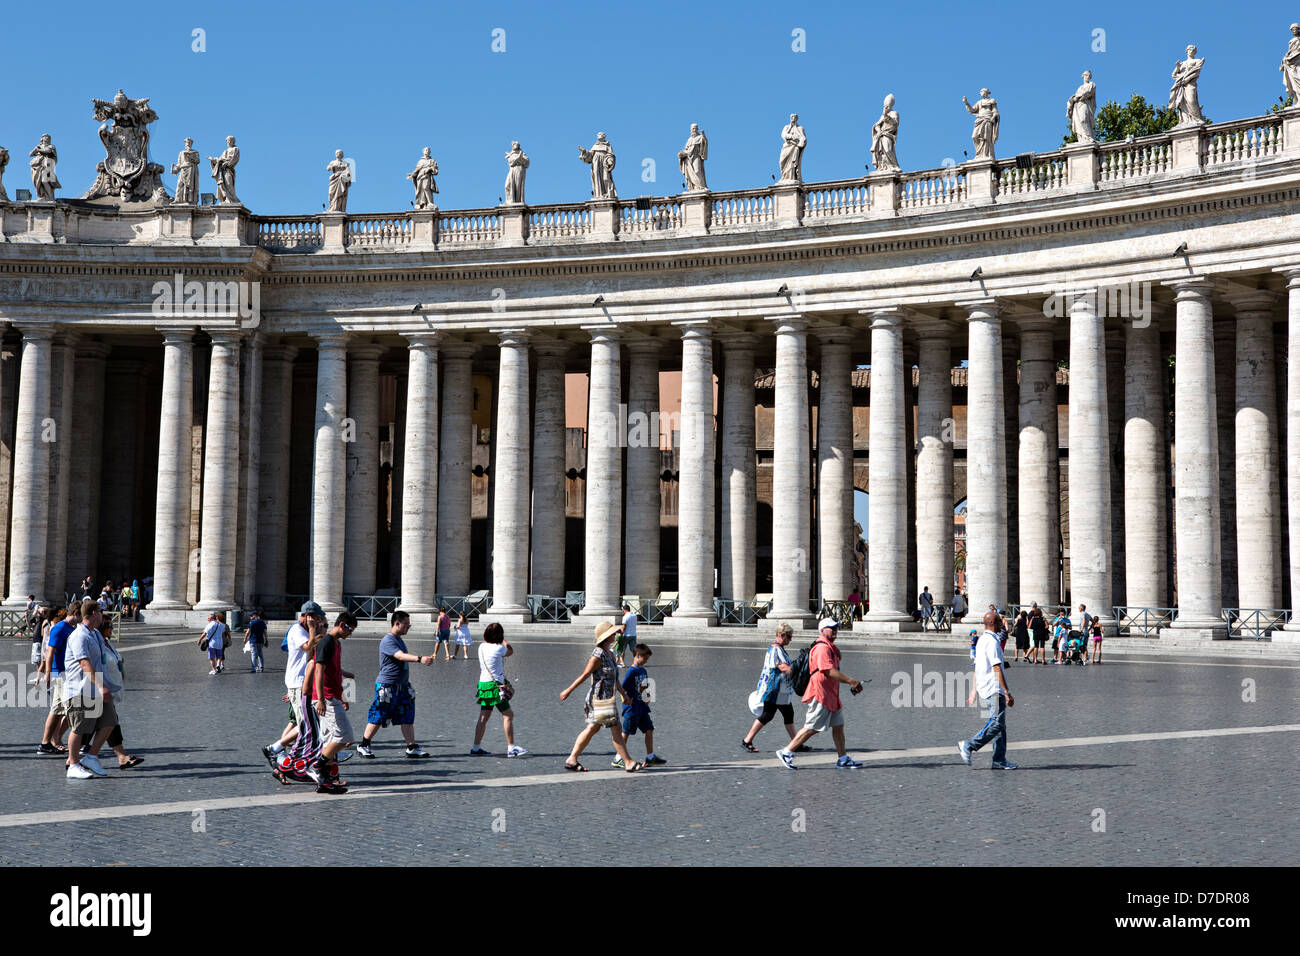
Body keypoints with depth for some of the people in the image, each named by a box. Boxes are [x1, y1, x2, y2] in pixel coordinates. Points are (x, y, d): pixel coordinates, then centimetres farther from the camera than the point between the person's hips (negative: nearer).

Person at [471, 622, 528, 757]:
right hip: (495, 685, -8)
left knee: (484, 717, 11)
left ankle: (476, 748, 12)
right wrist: (504, 641, 20)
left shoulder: (482, 647, 5)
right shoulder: (498, 648, -15)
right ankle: (511, 748, -2)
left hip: (483, 684, 8)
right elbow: (510, 651, 7)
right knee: (508, 714, -1)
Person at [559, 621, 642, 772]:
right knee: (616, 730, -6)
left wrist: (623, 694, 24)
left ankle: (572, 760, 18)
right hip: (600, 697, -10)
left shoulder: (608, 653, 13)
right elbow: (585, 675, -16)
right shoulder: (598, 655, -17)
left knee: (593, 728, 13)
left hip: (607, 696, 10)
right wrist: (568, 691, -13)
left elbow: (614, 676, 21)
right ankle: (629, 763, -1)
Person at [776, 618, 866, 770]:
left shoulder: (831, 648, 19)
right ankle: (786, 753, 1)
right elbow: (830, 672, -24)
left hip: (831, 695, 11)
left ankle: (843, 759, 14)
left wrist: (852, 683, 14)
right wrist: (851, 681, -19)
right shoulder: (822, 648, -16)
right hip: (821, 695, -11)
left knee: (838, 726, 9)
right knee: (812, 728, -6)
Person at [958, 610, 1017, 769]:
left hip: (985, 689, 10)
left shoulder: (982, 640, 16)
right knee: (996, 723, -11)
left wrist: (974, 690, 23)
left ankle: (999, 760, 9)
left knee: (1000, 724, 9)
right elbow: (997, 669, -18)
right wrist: (1007, 693, -17)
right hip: (994, 690, -10)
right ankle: (968, 746, -8)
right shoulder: (992, 641, -14)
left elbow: (977, 668, 20)